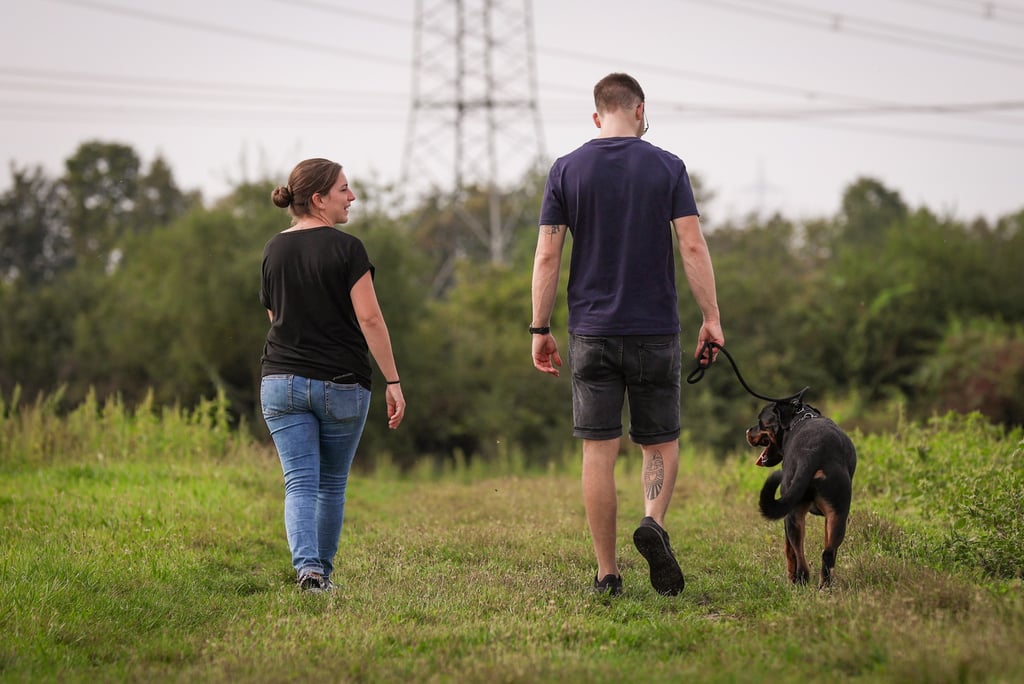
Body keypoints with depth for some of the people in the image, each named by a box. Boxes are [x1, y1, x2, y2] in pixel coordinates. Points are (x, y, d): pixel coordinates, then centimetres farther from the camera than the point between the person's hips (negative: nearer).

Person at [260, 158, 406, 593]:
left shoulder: (273, 251, 7)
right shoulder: (346, 249, -9)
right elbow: (369, 318, -13)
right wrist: (393, 381, -9)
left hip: (281, 381, 3)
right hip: (342, 384, -3)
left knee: (299, 484, -3)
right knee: (332, 484, 14)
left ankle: (307, 567, -22)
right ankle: (324, 570, 23)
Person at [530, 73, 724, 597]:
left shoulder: (566, 171, 2)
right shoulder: (667, 167, 0)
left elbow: (547, 255, -1)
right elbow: (693, 247, -6)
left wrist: (540, 329, 4)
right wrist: (711, 318, -1)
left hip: (591, 332, 1)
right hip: (655, 331, -1)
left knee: (599, 451, 3)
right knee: (661, 441, 13)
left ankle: (607, 573, 3)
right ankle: (654, 521, -14)